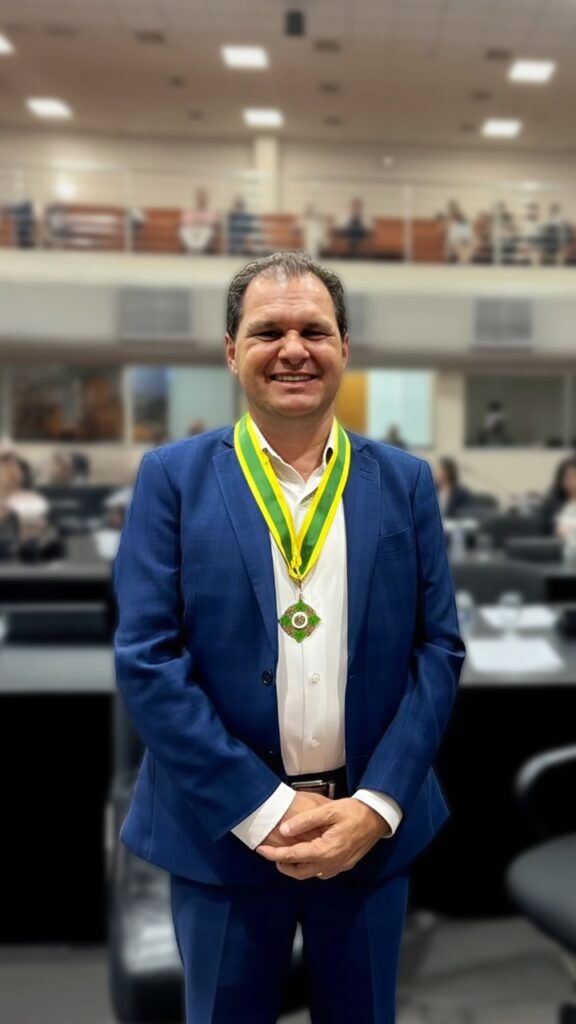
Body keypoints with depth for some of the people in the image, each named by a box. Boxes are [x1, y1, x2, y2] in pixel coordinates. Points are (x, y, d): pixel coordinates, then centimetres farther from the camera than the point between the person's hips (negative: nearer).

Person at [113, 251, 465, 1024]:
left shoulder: (405, 482, 1)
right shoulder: (173, 477, -6)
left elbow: (439, 649, 0)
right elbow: (146, 659, -10)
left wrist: (376, 805, -10)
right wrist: (263, 809, -13)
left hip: (371, 828, 2)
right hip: (224, 830, -1)